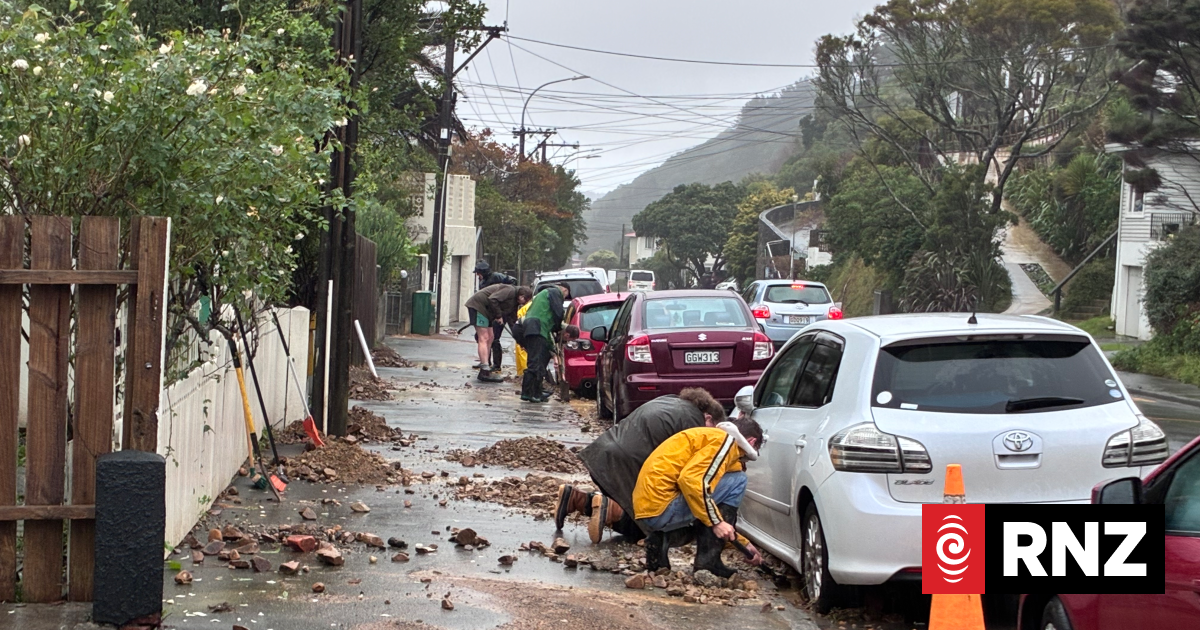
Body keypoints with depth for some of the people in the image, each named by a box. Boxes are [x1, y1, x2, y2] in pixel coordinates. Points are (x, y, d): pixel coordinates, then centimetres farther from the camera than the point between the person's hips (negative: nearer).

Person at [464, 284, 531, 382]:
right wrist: (498, 316, -17)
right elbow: (493, 299, -27)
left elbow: (512, 319, 13)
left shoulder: (514, 302, 14)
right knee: (484, 338, -15)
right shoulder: (510, 290, -16)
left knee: (489, 338, 11)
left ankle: (485, 370, 13)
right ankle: (485, 372, -20)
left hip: (486, 311, 11)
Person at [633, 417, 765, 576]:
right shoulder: (724, 440, -3)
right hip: (661, 508, -10)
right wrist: (716, 521, -16)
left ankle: (660, 540, 11)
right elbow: (690, 479, -21)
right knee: (737, 481, -4)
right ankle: (709, 560, -6)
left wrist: (745, 544, 31)